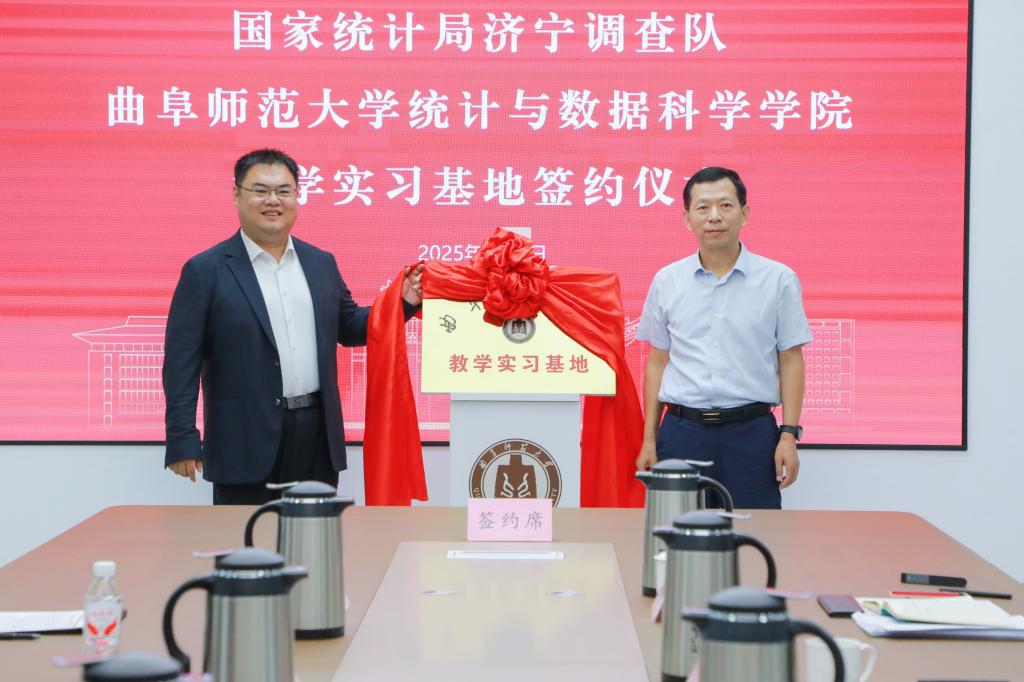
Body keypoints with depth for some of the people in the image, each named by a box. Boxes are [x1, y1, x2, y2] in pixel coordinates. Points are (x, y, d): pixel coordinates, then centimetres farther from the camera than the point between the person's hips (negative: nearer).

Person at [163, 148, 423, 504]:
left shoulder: (321, 263, 12)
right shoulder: (205, 271, -3)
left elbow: (348, 327, 22)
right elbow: (182, 362, -5)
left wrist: (403, 303, 6)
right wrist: (183, 439, -11)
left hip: (318, 435, 5)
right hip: (246, 442, -4)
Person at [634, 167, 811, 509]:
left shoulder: (778, 279, 1)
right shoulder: (667, 281, 7)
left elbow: (790, 360, 2)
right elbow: (658, 362, 11)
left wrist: (789, 434, -4)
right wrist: (649, 440, 8)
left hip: (751, 431, -2)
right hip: (682, 430, 2)